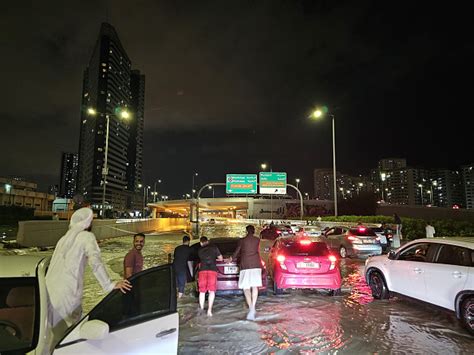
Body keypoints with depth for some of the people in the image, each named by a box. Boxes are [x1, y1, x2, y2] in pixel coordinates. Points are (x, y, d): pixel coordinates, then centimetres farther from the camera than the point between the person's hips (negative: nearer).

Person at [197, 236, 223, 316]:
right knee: (212, 291, 1)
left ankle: (201, 307, 19)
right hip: (212, 270, -2)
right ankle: (209, 309, -10)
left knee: (202, 291, 13)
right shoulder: (214, 247, 10)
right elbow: (221, 259, 14)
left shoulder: (199, 250, 17)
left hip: (202, 270, 2)